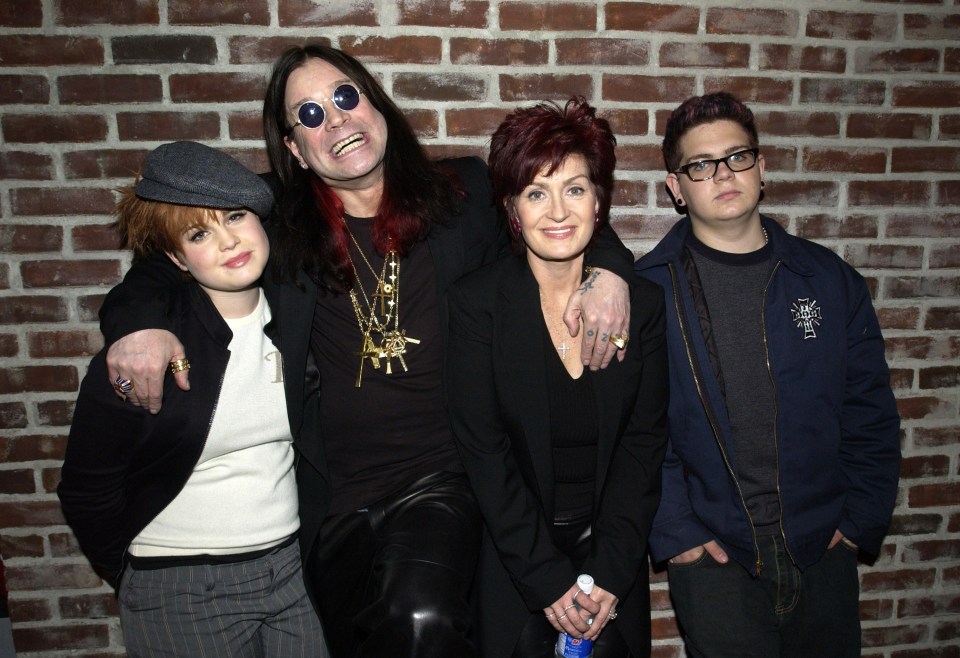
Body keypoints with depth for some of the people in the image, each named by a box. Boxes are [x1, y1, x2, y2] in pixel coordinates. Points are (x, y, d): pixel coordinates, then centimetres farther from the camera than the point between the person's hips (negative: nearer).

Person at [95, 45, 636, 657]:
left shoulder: (463, 194, 1)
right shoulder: (276, 223, 2)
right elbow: (165, 254, 9)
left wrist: (608, 269, -10)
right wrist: (136, 318, -12)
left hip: (442, 478, -2)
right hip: (335, 498, 2)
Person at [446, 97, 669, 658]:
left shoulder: (643, 302, -3)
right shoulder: (476, 302, -11)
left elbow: (645, 443, -3)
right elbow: (484, 451, -12)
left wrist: (609, 573, -9)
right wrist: (548, 579, -13)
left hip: (613, 555, 2)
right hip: (511, 560, -2)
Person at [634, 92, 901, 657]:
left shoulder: (829, 278, 3)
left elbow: (870, 411, 6)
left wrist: (863, 519, 0)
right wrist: (673, 530, -11)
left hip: (823, 548, 3)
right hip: (712, 552, -3)